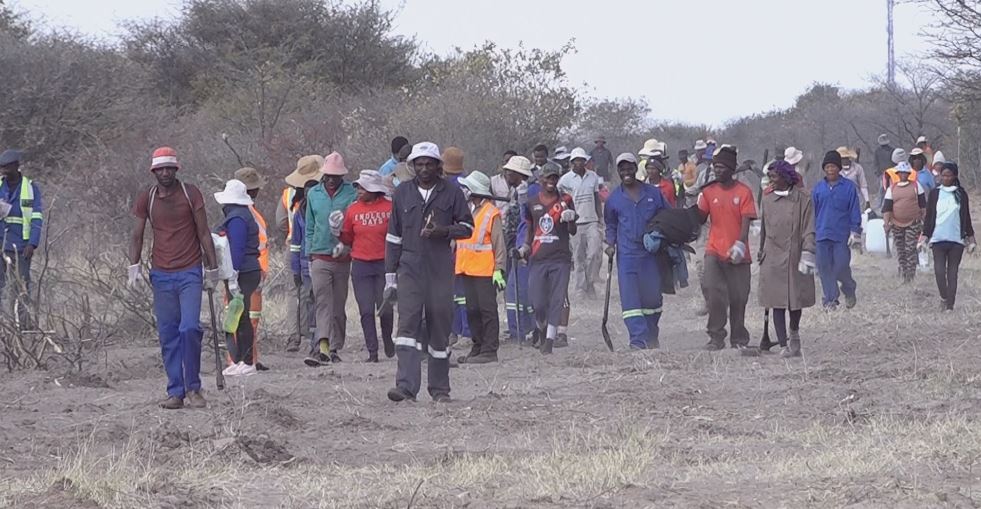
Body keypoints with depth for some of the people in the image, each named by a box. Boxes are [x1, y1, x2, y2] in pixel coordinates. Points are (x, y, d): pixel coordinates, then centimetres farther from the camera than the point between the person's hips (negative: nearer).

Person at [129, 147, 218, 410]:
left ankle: (193, 388, -4)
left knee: (190, 328, -15)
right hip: (161, 275, 2)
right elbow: (137, 236, 11)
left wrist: (212, 269, 3)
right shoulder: (146, 199, 6)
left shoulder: (190, 194, 1)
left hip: (189, 273, -2)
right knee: (168, 335, 1)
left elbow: (203, 233, 4)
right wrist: (134, 266, -3)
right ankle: (175, 392, 5)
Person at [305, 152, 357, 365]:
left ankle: (335, 348, 16)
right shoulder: (314, 194, 10)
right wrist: (309, 254, 12)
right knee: (323, 303, -12)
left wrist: (346, 245, -17)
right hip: (320, 257, 1)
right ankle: (323, 348, -22)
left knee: (339, 305, 7)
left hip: (342, 258, -1)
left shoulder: (351, 194, 0)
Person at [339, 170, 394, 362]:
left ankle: (388, 341, 24)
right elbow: (348, 238, 13)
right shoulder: (353, 210, 5)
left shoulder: (389, 208, -1)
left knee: (385, 308, -2)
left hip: (384, 264, -2)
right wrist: (338, 232, -6)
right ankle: (372, 351, 3)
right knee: (366, 310, -1)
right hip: (361, 265, 2)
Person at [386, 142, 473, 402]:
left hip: (441, 268, 0)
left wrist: (444, 230, -13)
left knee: (440, 326, 4)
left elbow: (467, 227, 8)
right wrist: (390, 274, 10)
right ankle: (406, 386, -22)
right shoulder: (402, 193, 11)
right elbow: (394, 236, 14)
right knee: (408, 323, -14)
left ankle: (440, 388, 16)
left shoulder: (452, 193, 6)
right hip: (410, 266, 0)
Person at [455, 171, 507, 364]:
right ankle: (478, 347, 18)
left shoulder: (491, 213, -8)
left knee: (487, 310, -5)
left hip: (485, 270, -8)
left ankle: (489, 350, -4)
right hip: (466, 269, 8)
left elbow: (499, 244, -9)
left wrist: (499, 269, -15)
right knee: (472, 310, 11)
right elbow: (455, 238, 19)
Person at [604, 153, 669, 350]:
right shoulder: (614, 199, 8)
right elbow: (611, 225, 19)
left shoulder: (654, 193, 5)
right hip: (626, 254, -1)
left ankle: (651, 337, 29)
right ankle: (638, 339, -16)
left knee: (652, 296, 9)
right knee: (630, 298, -12)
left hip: (651, 253, 1)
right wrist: (610, 244, 3)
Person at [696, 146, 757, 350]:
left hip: (737, 254, -2)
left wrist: (740, 244, -20)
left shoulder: (743, 192, -3)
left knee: (738, 298, 5)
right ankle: (716, 337, -9)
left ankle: (739, 339, 19)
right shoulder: (709, 192, 7)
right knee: (712, 290, -16)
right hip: (714, 251, 2)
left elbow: (746, 221, -9)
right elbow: (700, 218, 11)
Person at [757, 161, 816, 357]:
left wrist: (807, 254, -12)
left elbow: (809, 230, -5)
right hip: (773, 259, 1)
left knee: (796, 300, 11)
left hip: (795, 258, -1)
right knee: (778, 304, -5)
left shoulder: (802, 199, -4)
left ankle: (794, 332, 40)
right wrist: (762, 253, 17)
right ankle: (784, 345, -5)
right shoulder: (767, 199, 5)